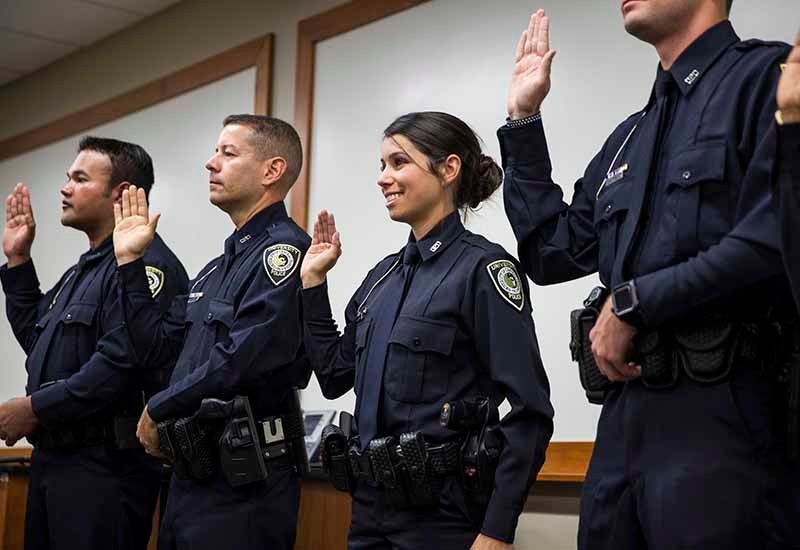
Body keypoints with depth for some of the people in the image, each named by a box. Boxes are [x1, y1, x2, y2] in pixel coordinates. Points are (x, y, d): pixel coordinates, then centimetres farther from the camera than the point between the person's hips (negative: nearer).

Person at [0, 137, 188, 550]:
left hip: (104, 465, -10)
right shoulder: (83, 270, 21)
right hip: (53, 455, 10)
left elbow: (122, 363, -25)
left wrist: (35, 408, -17)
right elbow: (38, 341, 28)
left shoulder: (145, 263, -15)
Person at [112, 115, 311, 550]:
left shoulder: (285, 250, -13)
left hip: (242, 481, -9)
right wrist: (130, 262, 13)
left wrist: (158, 410, -10)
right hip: (190, 471, 9)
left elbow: (243, 357, -24)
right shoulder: (218, 268, 19)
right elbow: (158, 346, 19)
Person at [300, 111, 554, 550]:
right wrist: (313, 281, 11)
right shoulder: (384, 276, 11)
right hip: (371, 505, 7)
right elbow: (333, 376, 16)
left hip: (445, 513, -7)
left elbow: (529, 413, -16)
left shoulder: (482, 268, -11)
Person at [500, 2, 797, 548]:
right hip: (625, 421, 8)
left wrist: (632, 301, -9)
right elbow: (553, 253, 21)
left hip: (726, 421, -8)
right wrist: (523, 120, 19)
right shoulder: (627, 140, 21)